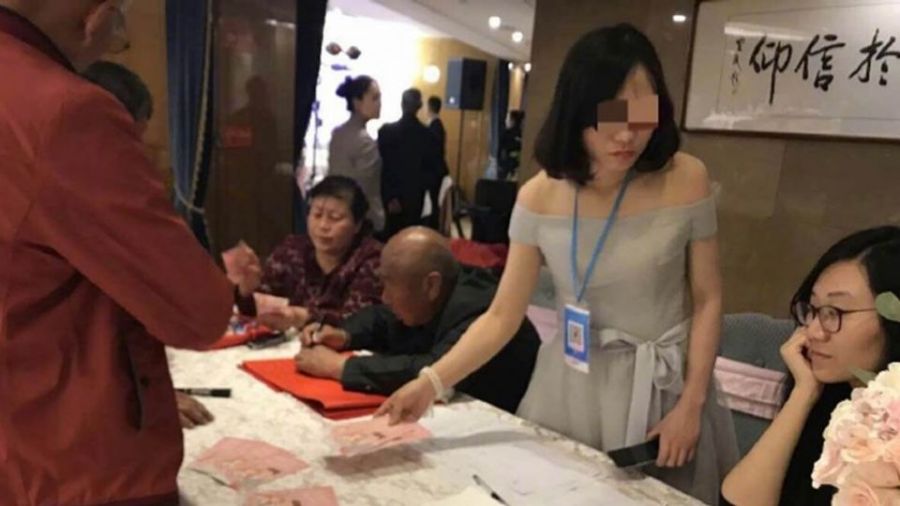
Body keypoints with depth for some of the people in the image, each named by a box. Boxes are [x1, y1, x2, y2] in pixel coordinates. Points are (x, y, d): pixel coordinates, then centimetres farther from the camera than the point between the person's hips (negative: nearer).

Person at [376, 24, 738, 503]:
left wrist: (691, 405, -10)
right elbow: (501, 317, -9)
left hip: (665, 386, -1)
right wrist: (432, 382, -21)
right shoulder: (540, 197, -12)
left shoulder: (685, 180, -13)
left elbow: (707, 300, -5)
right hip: (571, 386, 1)